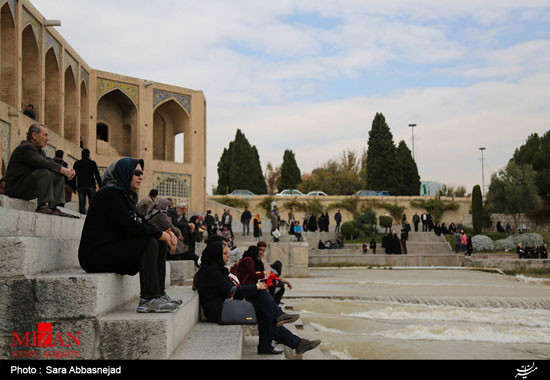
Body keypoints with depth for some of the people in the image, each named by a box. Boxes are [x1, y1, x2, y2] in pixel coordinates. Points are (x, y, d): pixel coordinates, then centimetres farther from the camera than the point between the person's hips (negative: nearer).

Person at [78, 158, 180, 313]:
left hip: (113, 250, 10)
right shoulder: (110, 194, -14)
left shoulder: (127, 196, 15)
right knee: (149, 243, -23)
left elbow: (143, 223, 13)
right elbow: (130, 227, -22)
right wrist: (162, 234, -14)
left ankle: (158, 294, 2)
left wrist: (166, 233, -5)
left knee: (160, 244, 2)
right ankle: (148, 299, -23)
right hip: (96, 255, -10)